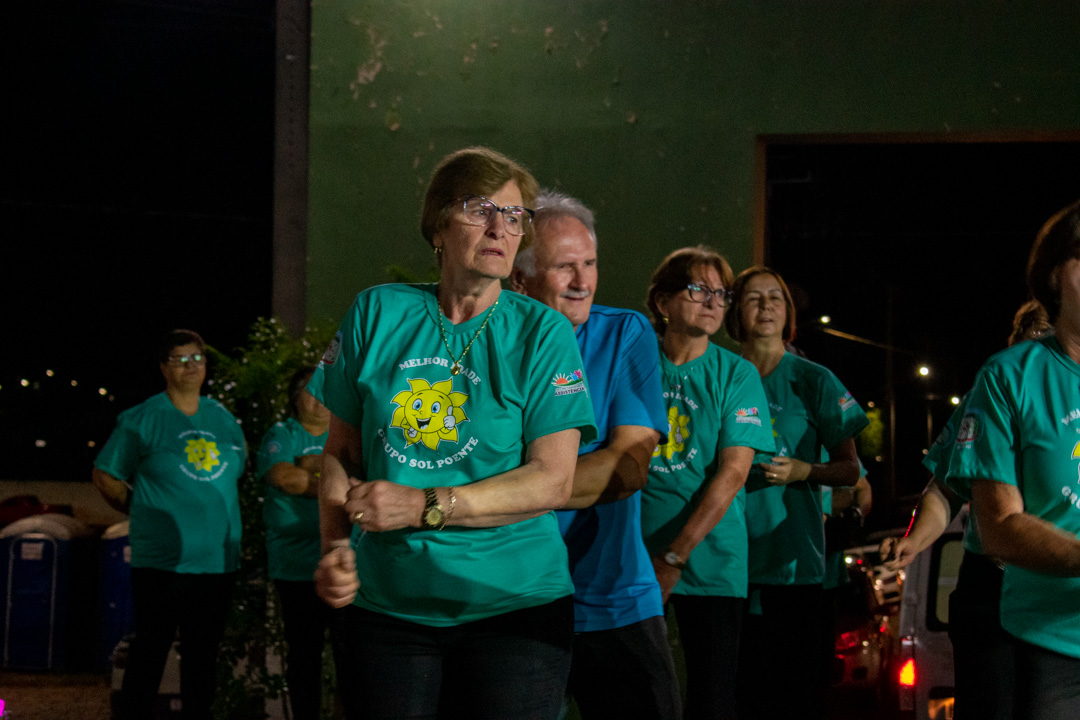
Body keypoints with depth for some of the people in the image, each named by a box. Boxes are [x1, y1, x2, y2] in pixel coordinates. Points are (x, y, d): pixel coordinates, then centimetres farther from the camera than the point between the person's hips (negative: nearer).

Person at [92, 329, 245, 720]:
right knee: (149, 652, -1)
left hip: (217, 561, 5)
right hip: (160, 563, -5)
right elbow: (105, 476, 2)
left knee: (204, 656, 11)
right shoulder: (142, 420, -2)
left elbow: (238, 469, 26)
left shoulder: (224, 419, 12)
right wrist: (145, 509, 3)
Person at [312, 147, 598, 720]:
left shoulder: (542, 332, -2)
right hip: (383, 604, 2)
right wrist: (335, 548, -7)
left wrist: (425, 506, -17)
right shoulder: (377, 314, 5)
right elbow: (341, 452, 10)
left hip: (512, 607, -2)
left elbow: (552, 481, -10)